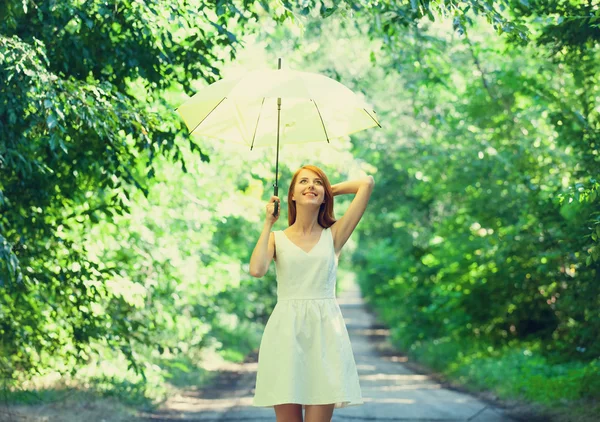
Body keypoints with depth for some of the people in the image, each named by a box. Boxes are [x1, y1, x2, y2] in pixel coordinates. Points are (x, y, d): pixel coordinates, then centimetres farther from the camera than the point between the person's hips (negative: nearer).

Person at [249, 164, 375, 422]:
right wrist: (268, 223, -1)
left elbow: (366, 184, 3)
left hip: (325, 330, 0)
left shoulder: (333, 236, 9)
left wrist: (329, 190, 15)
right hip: (286, 331, 0)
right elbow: (257, 270, -12)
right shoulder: (277, 238, 10)